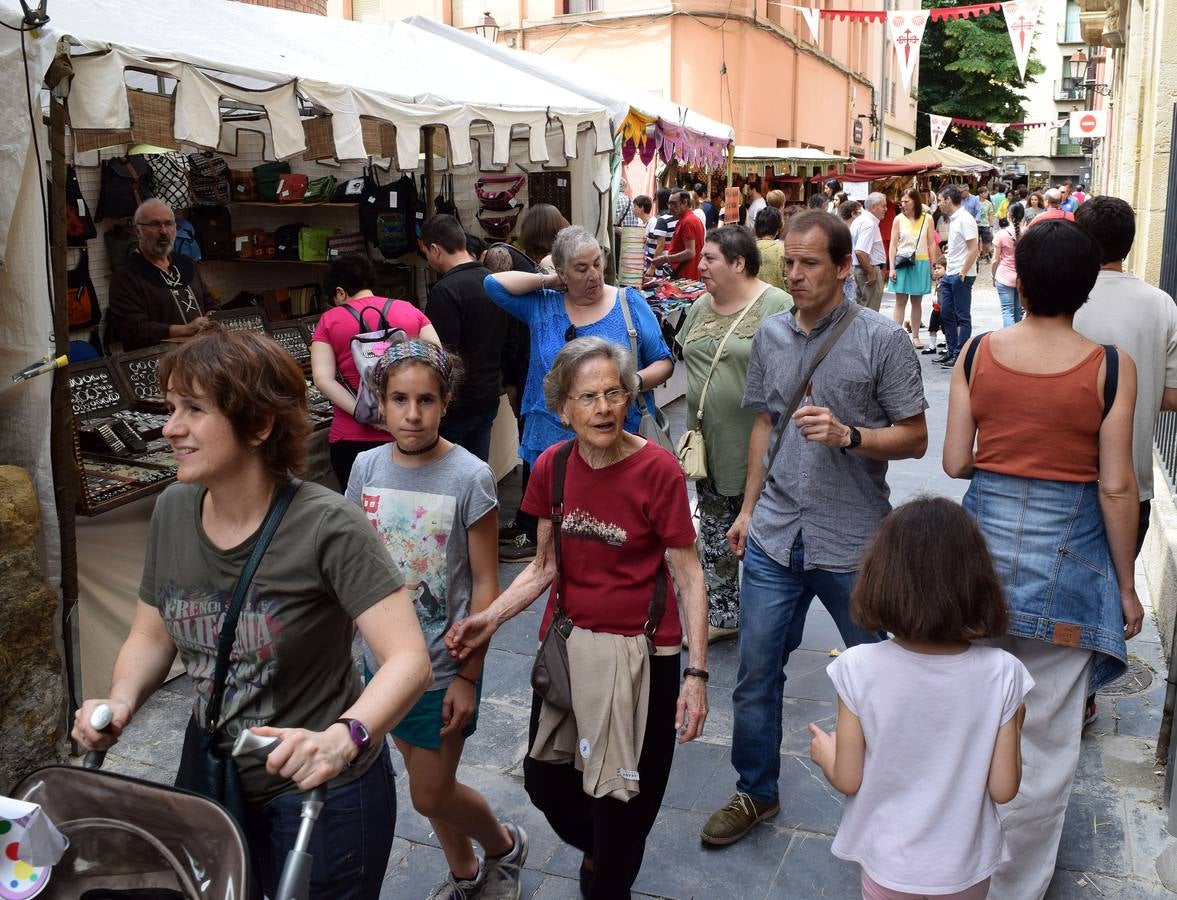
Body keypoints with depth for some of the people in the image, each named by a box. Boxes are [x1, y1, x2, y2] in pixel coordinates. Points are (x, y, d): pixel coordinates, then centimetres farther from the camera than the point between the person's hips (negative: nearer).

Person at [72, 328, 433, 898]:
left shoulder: (325, 526, -24)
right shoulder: (172, 512, -6)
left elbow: (409, 659, -29)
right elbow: (151, 637, 6)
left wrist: (342, 738, -45)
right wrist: (120, 702, -12)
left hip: (321, 794, -6)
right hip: (213, 784, 6)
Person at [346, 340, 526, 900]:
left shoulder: (469, 476, -17)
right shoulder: (367, 466, -5)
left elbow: (485, 583, -13)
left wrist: (468, 676, -13)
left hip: (445, 665, -4)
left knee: (431, 796, 5)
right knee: (425, 779, 20)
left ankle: (505, 845, 35)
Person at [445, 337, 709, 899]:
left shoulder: (658, 470, -15)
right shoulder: (552, 466, -2)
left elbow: (687, 576, -11)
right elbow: (545, 567, 5)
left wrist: (696, 673, -16)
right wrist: (489, 619, -8)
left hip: (641, 653, -4)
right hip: (566, 646, 5)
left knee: (623, 797, 8)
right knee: (544, 784, 18)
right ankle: (596, 847, 51)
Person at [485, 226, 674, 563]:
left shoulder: (630, 303, 3)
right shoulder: (543, 305, 6)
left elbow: (664, 361, 5)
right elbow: (495, 283, -4)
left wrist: (637, 380, -16)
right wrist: (548, 281, 0)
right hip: (553, 443, 1)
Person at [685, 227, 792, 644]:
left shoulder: (777, 306, -12)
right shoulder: (701, 306, 9)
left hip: (754, 446, -6)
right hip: (708, 442, 7)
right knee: (715, 530, 13)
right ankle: (722, 613, 26)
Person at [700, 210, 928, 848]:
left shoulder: (882, 339, -9)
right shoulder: (770, 336, 6)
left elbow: (914, 438, -6)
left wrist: (848, 435, -22)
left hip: (852, 544, -4)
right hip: (775, 534, 4)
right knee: (756, 672, 11)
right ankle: (755, 792, 31)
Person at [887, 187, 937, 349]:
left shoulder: (927, 219, 1)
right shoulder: (899, 219, 0)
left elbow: (932, 244, 5)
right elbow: (893, 245, 0)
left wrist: (933, 266, 2)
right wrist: (892, 268, -5)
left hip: (921, 263, 1)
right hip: (902, 264, -1)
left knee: (917, 301, 8)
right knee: (900, 301, -1)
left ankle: (915, 336, 15)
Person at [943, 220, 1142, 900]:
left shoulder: (978, 352, -4)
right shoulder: (1112, 367, -9)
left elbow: (956, 462, -2)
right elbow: (1116, 487, -7)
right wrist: (1126, 586, 3)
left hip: (985, 538, 3)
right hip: (1066, 558, -2)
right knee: (1045, 740, 12)